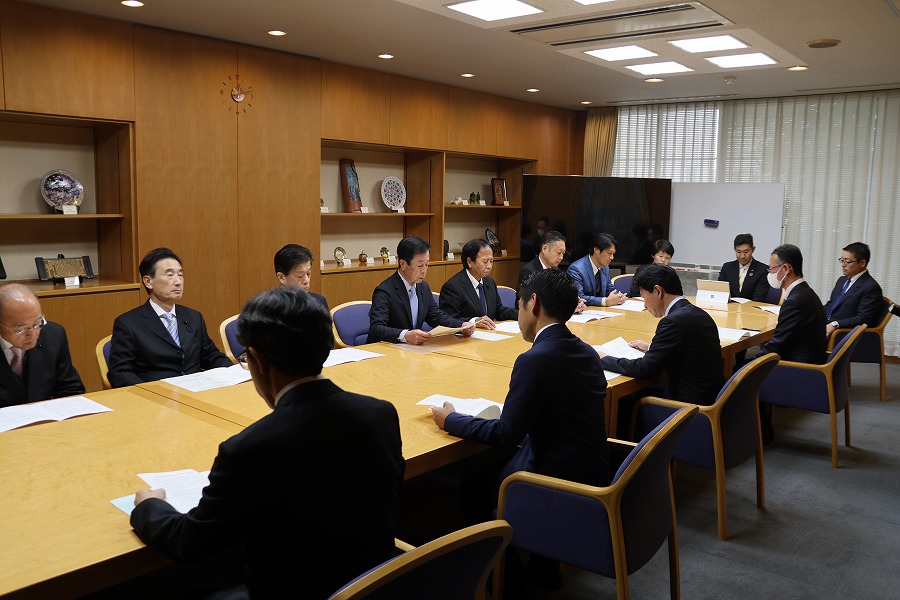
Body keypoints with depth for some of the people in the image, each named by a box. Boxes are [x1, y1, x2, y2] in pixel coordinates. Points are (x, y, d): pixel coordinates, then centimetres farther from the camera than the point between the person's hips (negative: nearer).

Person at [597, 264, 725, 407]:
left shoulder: (674, 321, -21)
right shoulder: (697, 313, 6)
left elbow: (645, 369, -18)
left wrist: (603, 359, -6)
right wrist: (651, 348, 21)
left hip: (690, 403, -9)